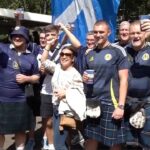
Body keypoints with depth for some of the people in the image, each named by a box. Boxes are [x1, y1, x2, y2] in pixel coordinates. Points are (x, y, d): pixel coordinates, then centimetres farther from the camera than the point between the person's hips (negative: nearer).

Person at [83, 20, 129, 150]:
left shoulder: (118, 51, -5)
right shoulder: (90, 54, 11)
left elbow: (124, 79, -9)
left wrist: (121, 105, -15)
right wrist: (85, 78, -2)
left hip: (110, 103, -5)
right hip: (91, 102, 5)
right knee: (91, 138, 12)